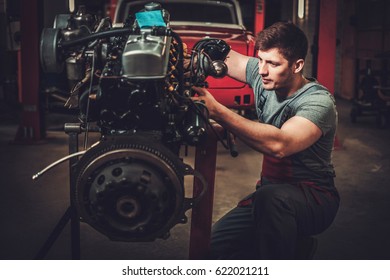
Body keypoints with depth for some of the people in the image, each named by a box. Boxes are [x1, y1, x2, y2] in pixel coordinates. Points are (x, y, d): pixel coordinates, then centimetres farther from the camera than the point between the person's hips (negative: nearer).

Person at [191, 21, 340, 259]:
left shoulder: (319, 101, -21)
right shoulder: (263, 77, 0)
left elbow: (278, 145, -38)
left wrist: (217, 111, -40)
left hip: (315, 197, -7)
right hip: (270, 192, 7)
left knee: (271, 197, -40)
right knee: (216, 245, -11)